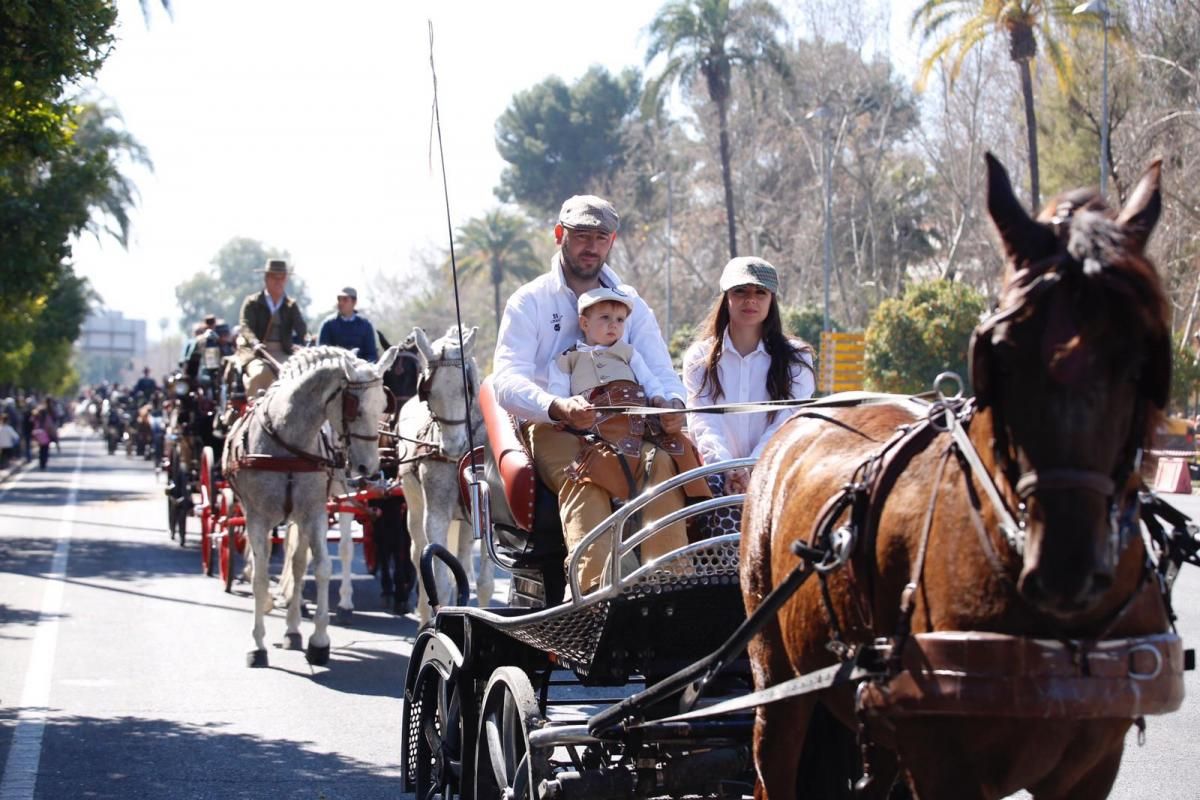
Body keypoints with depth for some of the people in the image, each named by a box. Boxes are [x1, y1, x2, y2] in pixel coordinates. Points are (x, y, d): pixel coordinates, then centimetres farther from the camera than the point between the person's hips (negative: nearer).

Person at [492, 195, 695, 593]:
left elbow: (662, 372, 12)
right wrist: (558, 407, -30)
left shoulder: (632, 304, 20)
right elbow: (507, 381, -7)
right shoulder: (529, 302, 7)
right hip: (551, 430, -3)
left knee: (662, 471, -32)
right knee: (585, 485, -37)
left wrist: (672, 403, -16)